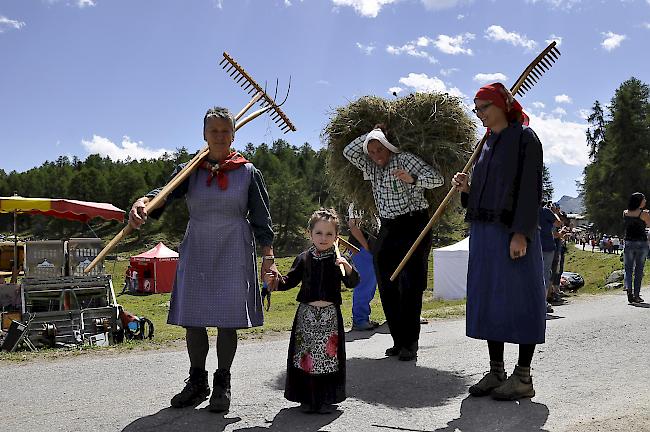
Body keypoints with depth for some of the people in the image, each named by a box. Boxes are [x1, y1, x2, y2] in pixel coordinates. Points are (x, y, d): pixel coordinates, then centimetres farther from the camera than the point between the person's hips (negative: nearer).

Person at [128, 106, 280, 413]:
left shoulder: (248, 173, 3)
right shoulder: (191, 171, 6)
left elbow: (261, 219, 3)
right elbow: (165, 192, -13)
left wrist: (268, 256, -5)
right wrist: (142, 202, -35)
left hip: (234, 254, -2)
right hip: (196, 252, 2)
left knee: (227, 319, 0)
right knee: (192, 318, 5)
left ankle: (222, 385, 17)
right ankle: (197, 382, 23)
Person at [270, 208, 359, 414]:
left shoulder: (338, 260, 0)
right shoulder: (304, 259, 4)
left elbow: (353, 283, -7)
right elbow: (290, 280, 11)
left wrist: (348, 269, -25)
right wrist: (277, 281, -8)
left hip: (330, 314, -1)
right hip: (307, 313, 1)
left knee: (329, 356, 4)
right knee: (305, 356, 5)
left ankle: (327, 399, 16)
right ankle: (307, 398, 18)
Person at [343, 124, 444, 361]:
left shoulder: (405, 160, -4)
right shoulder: (371, 168, 14)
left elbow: (437, 178, -12)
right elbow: (348, 152, 11)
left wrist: (412, 179, -29)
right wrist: (371, 134, 6)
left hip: (413, 226, -6)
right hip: (387, 230, 7)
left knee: (410, 286, -8)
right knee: (387, 287, 3)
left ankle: (410, 344, -4)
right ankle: (398, 341, 10)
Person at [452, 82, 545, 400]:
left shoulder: (524, 137, -4)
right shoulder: (488, 143, 18)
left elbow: (530, 188, -12)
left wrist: (521, 233, -20)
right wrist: (466, 189, 2)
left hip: (513, 231, -8)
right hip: (483, 230, 8)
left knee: (518, 299, -2)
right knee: (487, 300, 9)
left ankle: (523, 377, 7)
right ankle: (496, 373, 18)